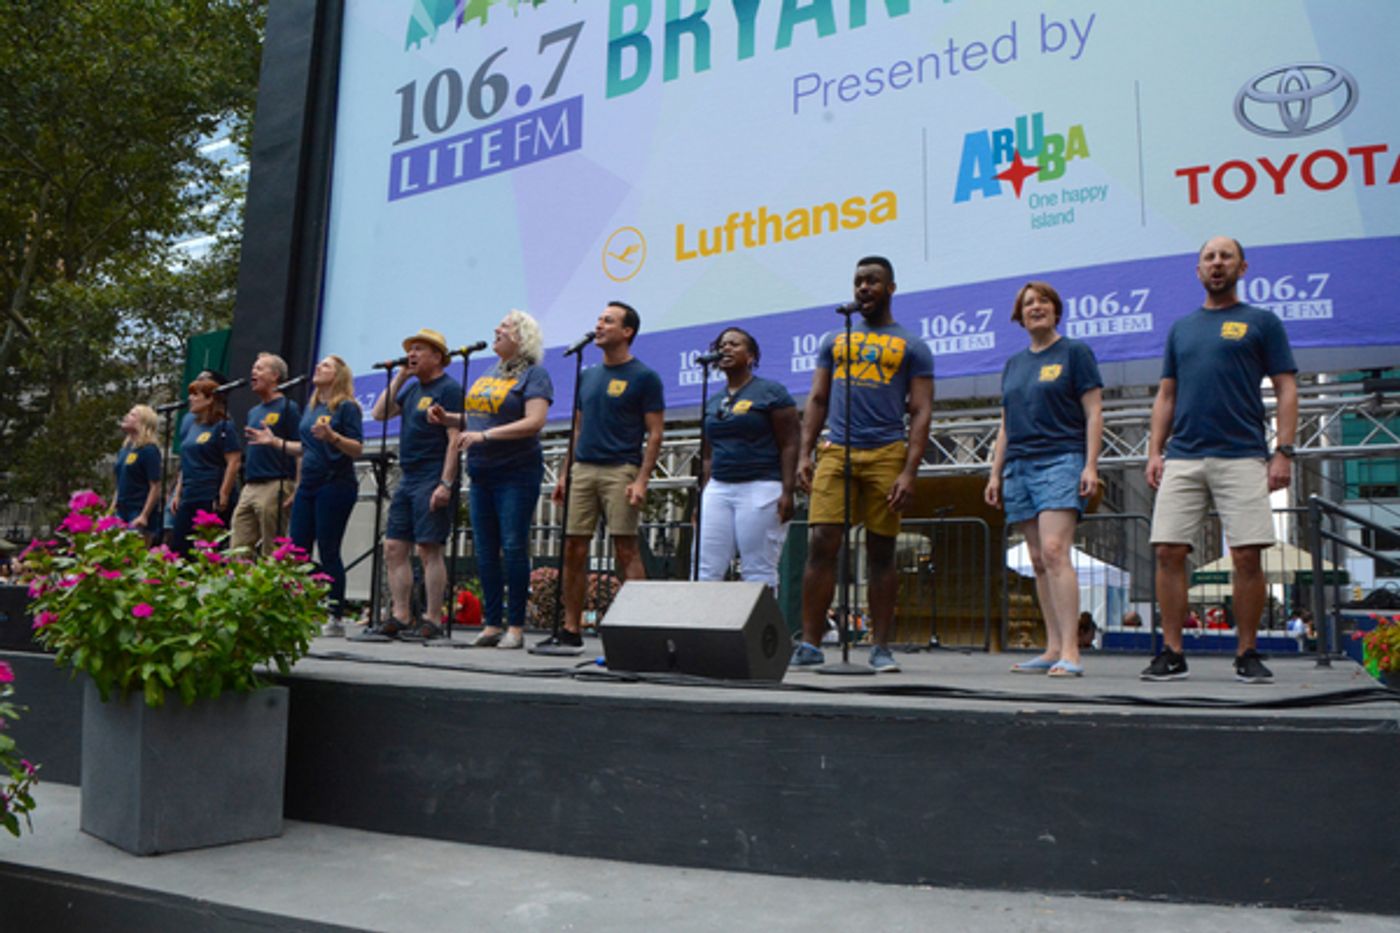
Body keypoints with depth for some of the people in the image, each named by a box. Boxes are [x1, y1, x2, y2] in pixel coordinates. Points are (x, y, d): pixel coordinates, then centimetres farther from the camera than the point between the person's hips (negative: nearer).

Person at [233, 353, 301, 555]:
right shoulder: (253, 412, 20)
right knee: (236, 551, 4)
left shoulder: (288, 408, -5)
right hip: (249, 487, 8)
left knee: (272, 554, -5)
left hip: (275, 485, -8)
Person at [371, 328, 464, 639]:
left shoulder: (449, 389, -8)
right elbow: (380, 414, 16)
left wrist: (445, 484, -22)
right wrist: (399, 377, 11)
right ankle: (401, 617, 10)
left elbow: (455, 439, -15)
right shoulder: (412, 389, 19)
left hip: (432, 481, -9)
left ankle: (432, 620, -3)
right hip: (407, 479, 9)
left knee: (429, 549, -8)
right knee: (394, 548, 5)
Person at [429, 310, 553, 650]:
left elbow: (534, 422, -18)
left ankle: (515, 626, -1)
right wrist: (449, 418, 8)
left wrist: (485, 435, -24)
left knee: (513, 548, -7)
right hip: (481, 474, 8)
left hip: (516, 473, -8)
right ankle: (493, 623, 12)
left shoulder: (534, 374, -5)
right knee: (485, 550, 6)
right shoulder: (489, 373, 18)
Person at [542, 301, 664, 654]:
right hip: (582, 469, 6)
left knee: (626, 549, -6)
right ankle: (571, 632, 11)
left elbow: (655, 433, -5)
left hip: (620, 471, -6)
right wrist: (565, 474, 15)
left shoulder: (644, 377, -1)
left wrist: (641, 480, -15)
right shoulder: (588, 376, 18)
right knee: (573, 549, 4)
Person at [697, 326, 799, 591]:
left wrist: (787, 492, -13)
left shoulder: (771, 391, 1)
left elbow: (789, 445, -5)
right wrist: (703, 498, 16)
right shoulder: (713, 403, 19)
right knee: (706, 571, -2)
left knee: (759, 574, -5)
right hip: (718, 490, 6)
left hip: (761, 488, -6)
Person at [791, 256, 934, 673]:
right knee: (821, 544, -8)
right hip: (835, 451, 2)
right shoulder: (834, 340, 18)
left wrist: (909, 472, -9)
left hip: (886, 455, -2)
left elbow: (921, 412, 2)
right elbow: (817, 400, 16)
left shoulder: (912, 347, 9)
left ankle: (881, 648, 11)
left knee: (881, 552, 2)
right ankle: (809, 644, -4)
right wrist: (804, 455, 4)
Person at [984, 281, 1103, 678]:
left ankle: (1070, 651, -19)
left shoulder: (1075, 352, 4)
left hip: (1061, 461, -6)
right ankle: (1053, 649, 9)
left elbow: (1093, 412, -2)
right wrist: (996, 473, 14)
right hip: (1019, 466, 6)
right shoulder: (1013, 365, 20)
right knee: (1038, 560, 5)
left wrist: (1090, 465, -12)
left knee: (1054, 551, -19)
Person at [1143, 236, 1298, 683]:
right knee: (1168, 553, -4)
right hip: (1182, 458, 3)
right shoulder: (1181, 327, 18)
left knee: (1247, 557, -5)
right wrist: (1155, 452, 7)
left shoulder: (1262, 322, 8)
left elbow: (1286, 390, 3)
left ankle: (1248, 655, 9)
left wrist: (1284, 452, -7)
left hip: (1243, 457, -3)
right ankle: (1172, 654, 4)